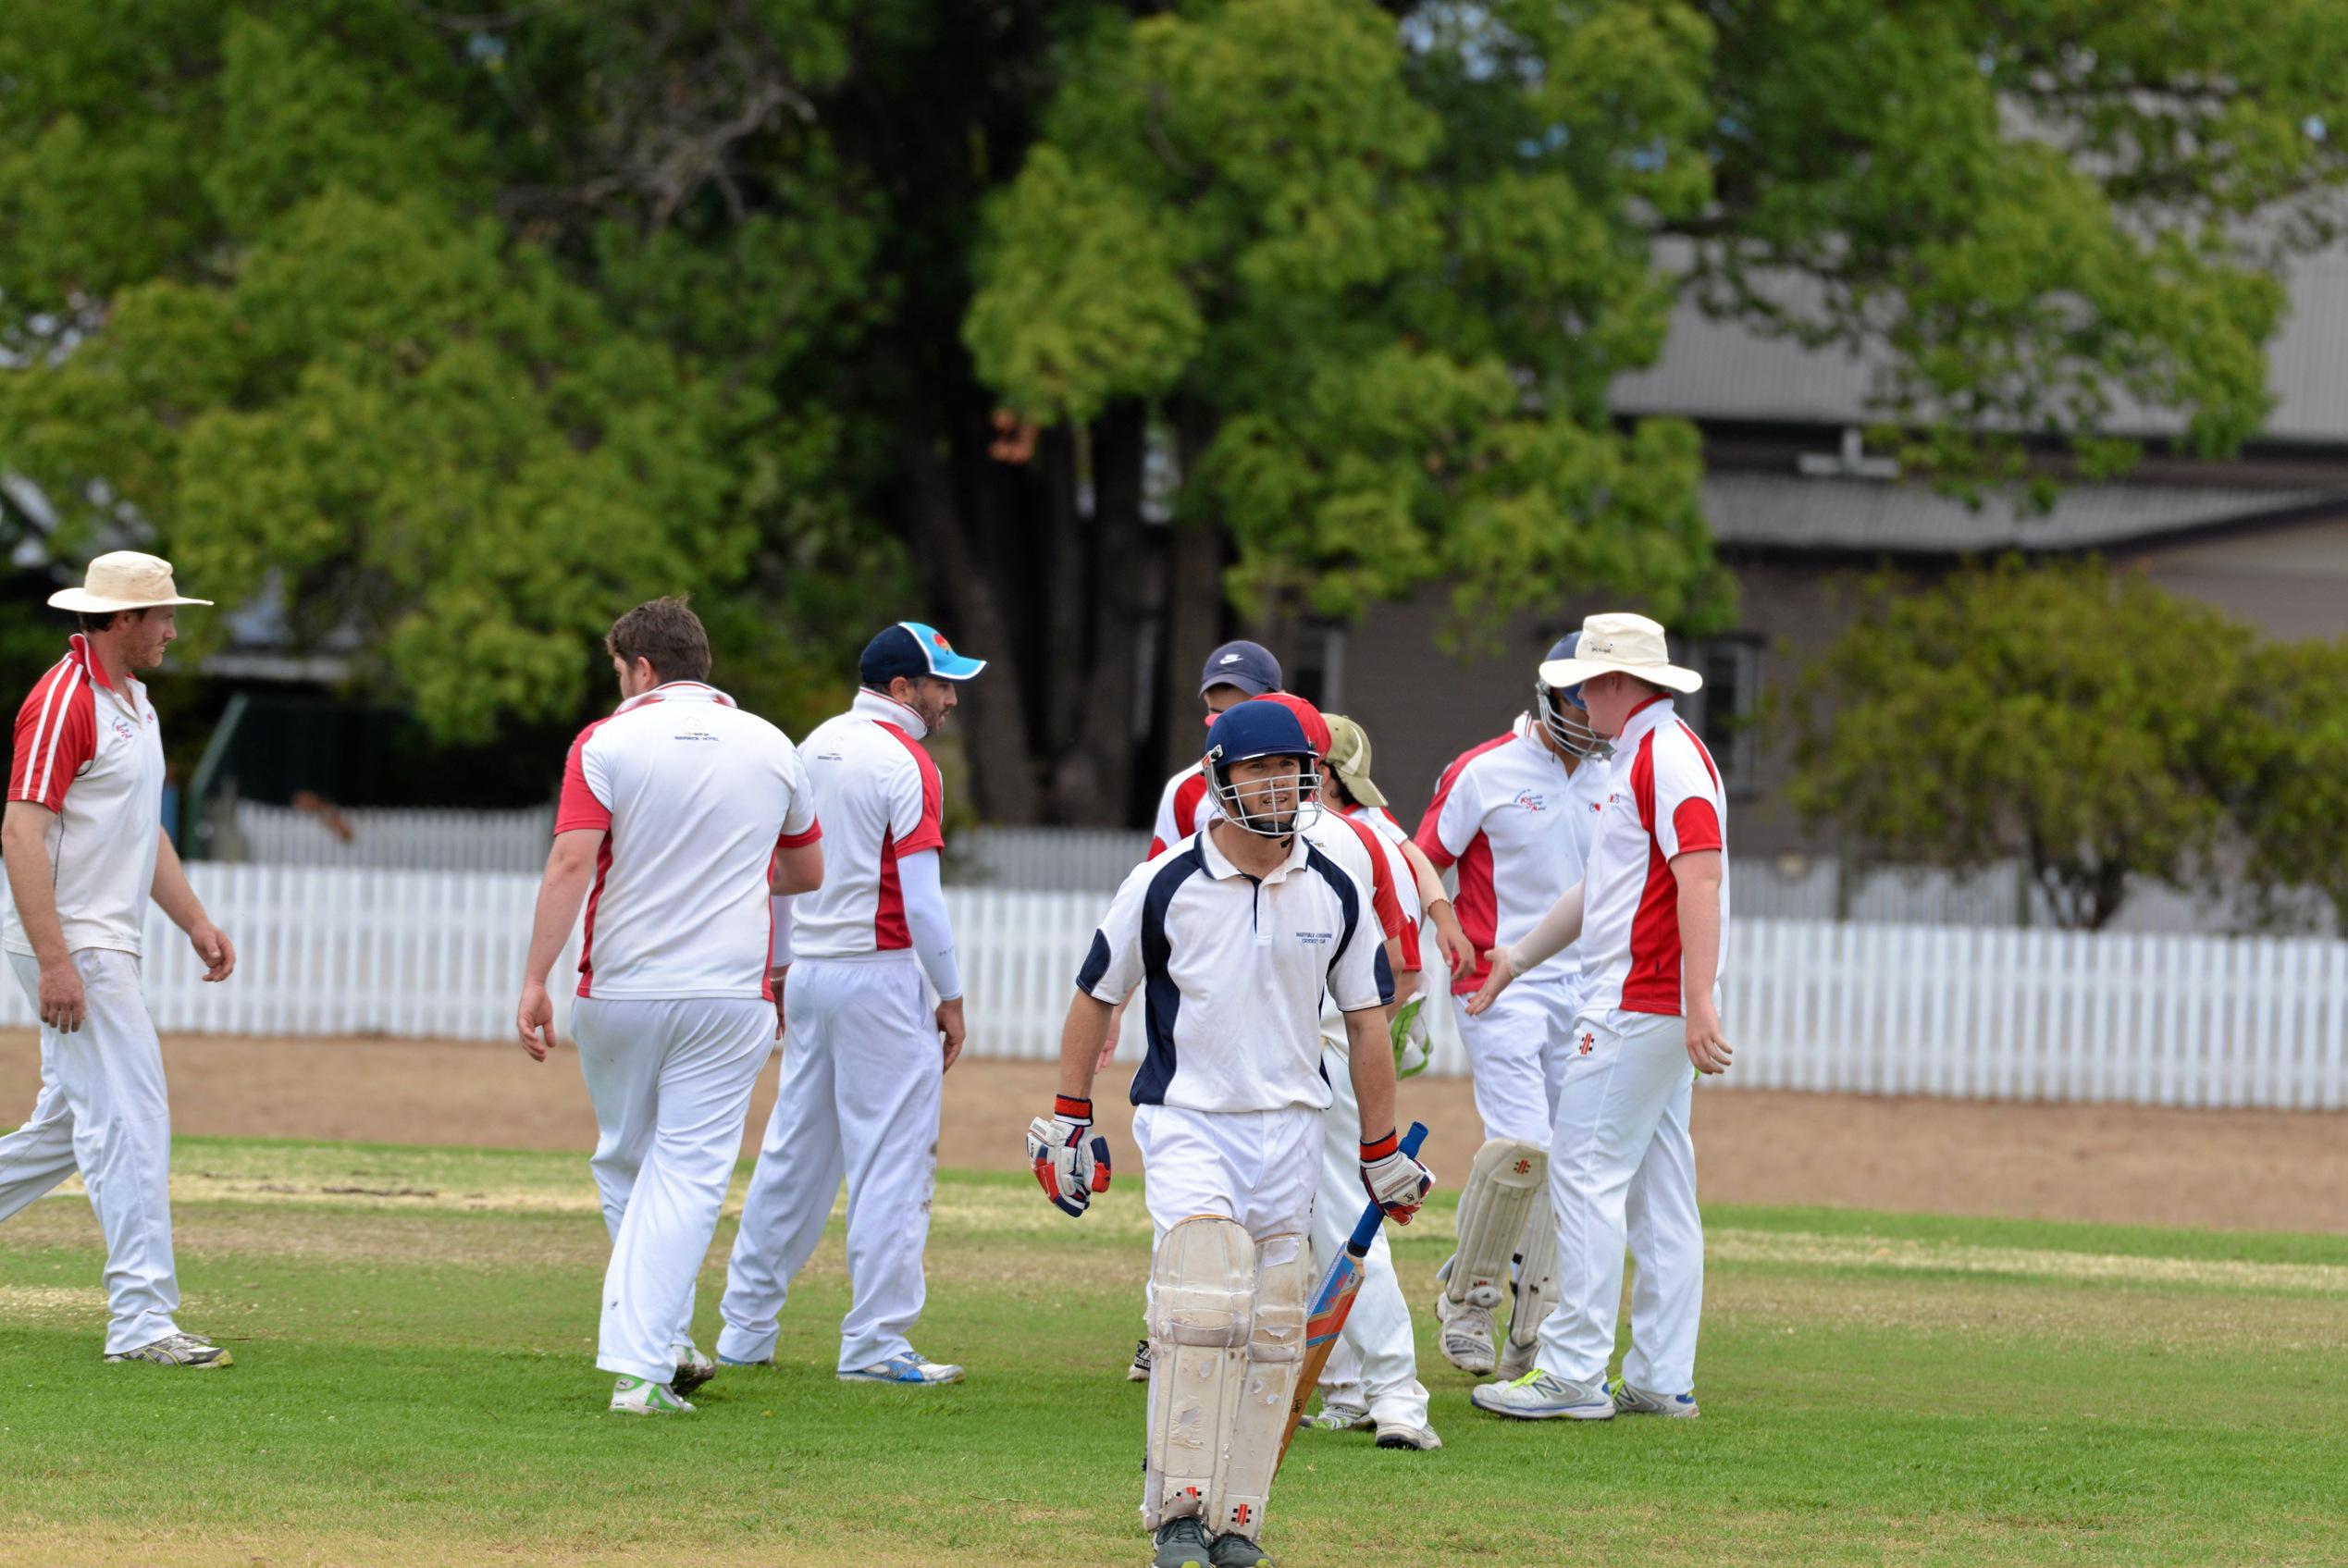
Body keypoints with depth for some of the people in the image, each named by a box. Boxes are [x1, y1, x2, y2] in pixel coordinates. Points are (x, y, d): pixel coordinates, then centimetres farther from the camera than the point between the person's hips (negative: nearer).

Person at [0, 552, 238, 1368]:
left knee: (71, 1127, 15)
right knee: (130, 1120, -13)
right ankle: (141, 1319, -14)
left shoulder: (133, 704, 17)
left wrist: (195, 921, 17)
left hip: (107, 947, 10)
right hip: (71, 945, -10)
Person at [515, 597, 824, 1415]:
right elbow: (808, 872, 18)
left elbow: (570, 863, -14)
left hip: (617, 989, -1)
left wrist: (536, 979, -15)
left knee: (625, 1162, 18)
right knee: (688, 1173, -1)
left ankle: (658, 1341, 22)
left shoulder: (608, 743, -3)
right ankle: (641, 1364, -12)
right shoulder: (772, 749, 6)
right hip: (728, 994, 1)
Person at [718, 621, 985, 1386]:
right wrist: (950, 997, -10)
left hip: (808, 970, 8)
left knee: (793, 1151, 14)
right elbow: (919, 898, -17)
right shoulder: (905, 765, -13)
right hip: (881, 973, -8)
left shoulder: (817, 745, 11)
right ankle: (875, 1343, -5)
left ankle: (745, 1329, 18)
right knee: (892, 1156, -4)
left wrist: (777, 969, 22)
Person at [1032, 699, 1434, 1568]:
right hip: (1185, 1121, -4)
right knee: (1203, 1303, -20)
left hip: (1288, 1128, 4)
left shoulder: (1335, 893, 3)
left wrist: (1382, 1152, 12)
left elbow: (1366, 1020, 11)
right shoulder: (1164, 884, -5)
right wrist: (1068, 1121, 5)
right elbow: (1096, 996, 5)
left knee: (1272, 1327, 3)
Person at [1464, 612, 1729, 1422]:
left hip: (1641, 1006, -10)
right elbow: (1602, 886, 30)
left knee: (1586, 1172, -10)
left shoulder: (1669, 755, -14)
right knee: (1658, 1191, 9)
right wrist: (1518, 957, 37)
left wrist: (1699, 1002, -31)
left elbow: (1701, 877, -24)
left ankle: (1573, 1372, -10)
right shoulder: (1638, 757, 20)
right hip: (1649, 1009, 10)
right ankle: (1662, 1378, 11)